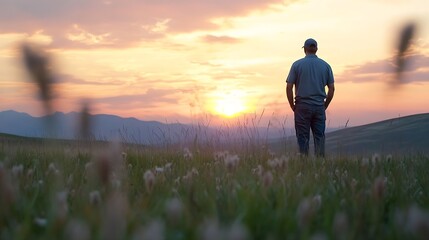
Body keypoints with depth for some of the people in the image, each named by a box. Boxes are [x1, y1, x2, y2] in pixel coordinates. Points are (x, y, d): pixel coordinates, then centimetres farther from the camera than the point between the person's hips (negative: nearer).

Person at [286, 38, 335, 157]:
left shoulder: (297, 64, -1)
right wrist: (325, 106, 14)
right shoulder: (325, 65, 6)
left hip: (302, 106, -2)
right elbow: (331, 88, 5)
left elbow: (289, 88, -5)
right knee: (319, 137, 5)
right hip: (319, 107, 2)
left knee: (303, 139, 2)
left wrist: (293, 106, 5)